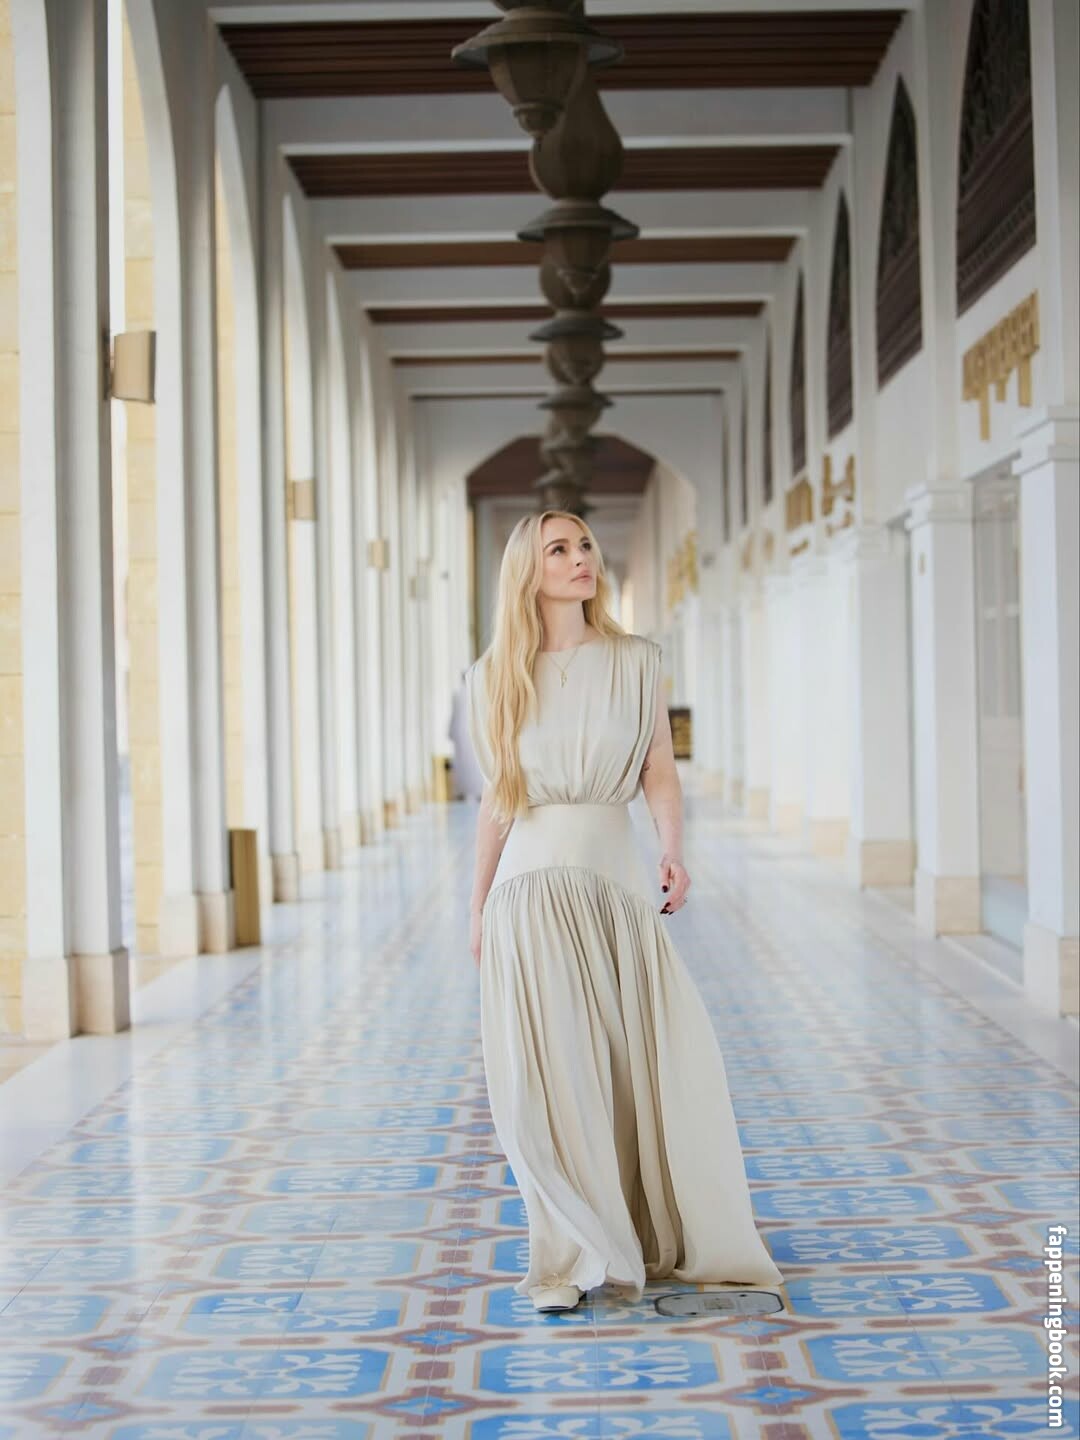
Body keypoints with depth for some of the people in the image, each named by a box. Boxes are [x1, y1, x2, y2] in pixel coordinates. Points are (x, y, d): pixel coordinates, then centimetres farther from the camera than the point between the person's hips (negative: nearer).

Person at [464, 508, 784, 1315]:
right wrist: (478, 908, 11)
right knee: (548, 1078, -2)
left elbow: (661, 774, 2)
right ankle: (575, 1256, 11)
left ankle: (689, 1240, 17)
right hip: (532, 888, 0)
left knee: (654, 1063, -2)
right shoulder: (498, 677, 7)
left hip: (617, 881, 0)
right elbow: (497, 800, 11)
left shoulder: (635, 661, 6)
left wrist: (674, 854, -16)